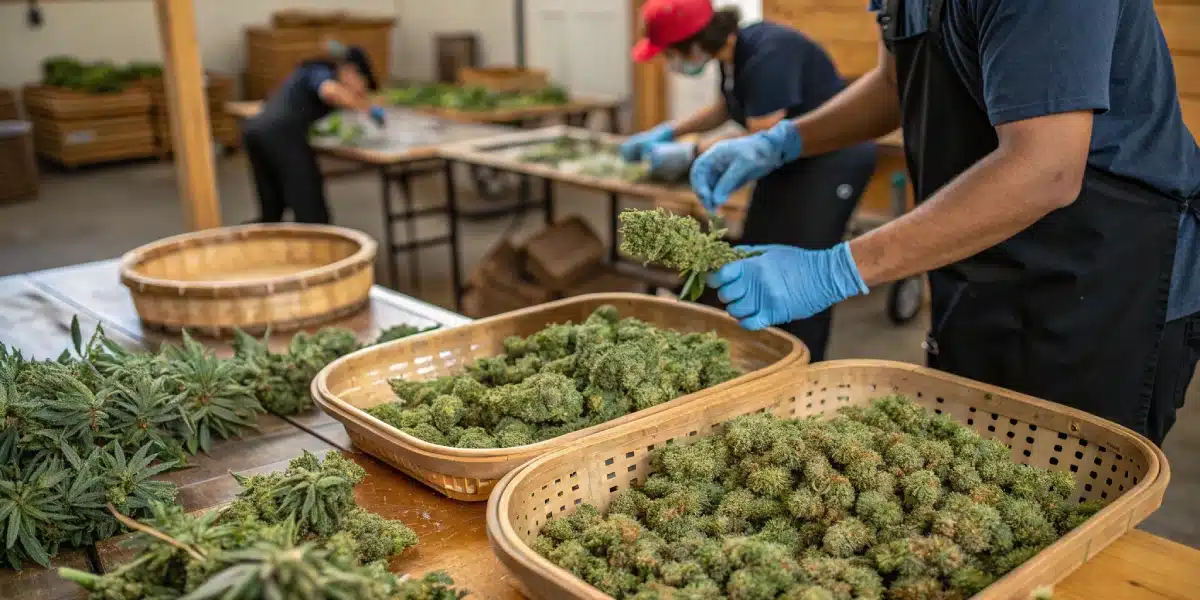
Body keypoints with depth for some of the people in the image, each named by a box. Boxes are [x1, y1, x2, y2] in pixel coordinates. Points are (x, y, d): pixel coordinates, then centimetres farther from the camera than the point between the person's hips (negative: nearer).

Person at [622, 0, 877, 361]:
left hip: (835, 159, -9)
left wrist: (690, 153, -19)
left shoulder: (767, 55, -28)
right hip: (792, 158, 9)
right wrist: (666, 133, 9)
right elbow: (725, 110, 18)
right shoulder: (732, 55, 0)